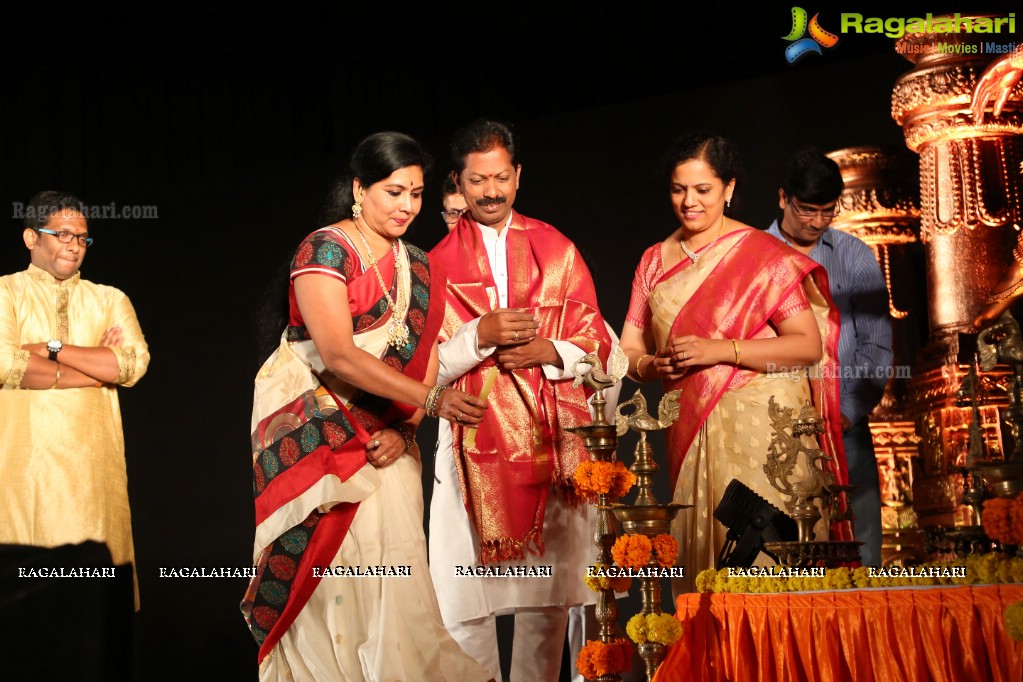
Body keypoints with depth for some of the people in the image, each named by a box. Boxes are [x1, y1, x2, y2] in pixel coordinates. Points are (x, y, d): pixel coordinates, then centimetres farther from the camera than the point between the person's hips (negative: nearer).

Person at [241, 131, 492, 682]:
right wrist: (429, 400, -26)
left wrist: (404, 428, -12)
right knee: (329, 571, -6)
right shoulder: (325, 250, -10)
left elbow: (425, 358, 6)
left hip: (387, 436, 5)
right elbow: (338, 354, -21)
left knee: (393, 570, -2)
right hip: (313, 427, -5)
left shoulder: (419, 269, 10)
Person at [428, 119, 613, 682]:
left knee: (549, 598, 2)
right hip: (475, 445, -1)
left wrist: (549, 352, -9)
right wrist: (480, 335, -13)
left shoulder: (557, 251, 12)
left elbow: (596, 344, 10)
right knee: (466, 603, -4)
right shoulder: (439, 262, 8)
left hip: (552, 441, 1)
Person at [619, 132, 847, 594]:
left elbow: (809, 345, -8)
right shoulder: (655, 261, 13)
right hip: (689, 431, 4)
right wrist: (652, 365, -10)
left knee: (763, 559, -7)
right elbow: (628, 351, 13)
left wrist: (721, 350, -17)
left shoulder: (762, 254, -2)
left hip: (761, 428, -4)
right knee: (700, 562, 5)